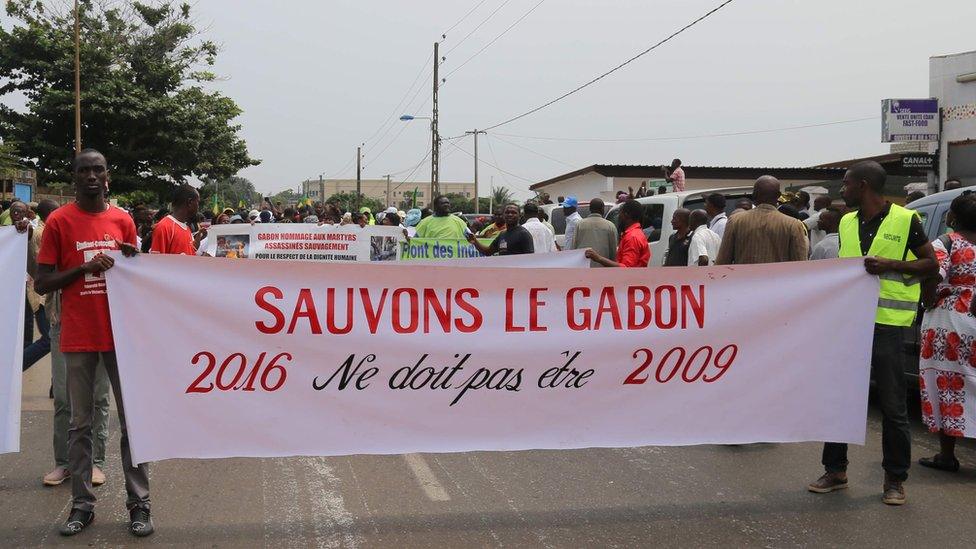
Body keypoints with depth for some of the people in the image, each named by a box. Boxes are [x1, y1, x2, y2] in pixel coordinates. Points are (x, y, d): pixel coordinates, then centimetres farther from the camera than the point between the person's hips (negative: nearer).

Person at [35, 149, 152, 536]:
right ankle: (82, 504, 15)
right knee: (80, 423, 6)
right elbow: (42, 283, -1)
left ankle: (139, 503, 9)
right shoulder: (59, 221, 0)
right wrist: (86, 267, -13)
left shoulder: (123, 220, 7)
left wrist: (132, 261, -6)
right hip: (78, 337, -1)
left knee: (132, 419, 3)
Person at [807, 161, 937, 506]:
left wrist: (890, 265, -16)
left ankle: (895, 479, 15)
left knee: (893, 406, 3)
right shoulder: (846, 222, 11)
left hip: (885, 325, -5)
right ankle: (835, 470, 21)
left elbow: (931, 264, -2)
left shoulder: (905, 220, -5)